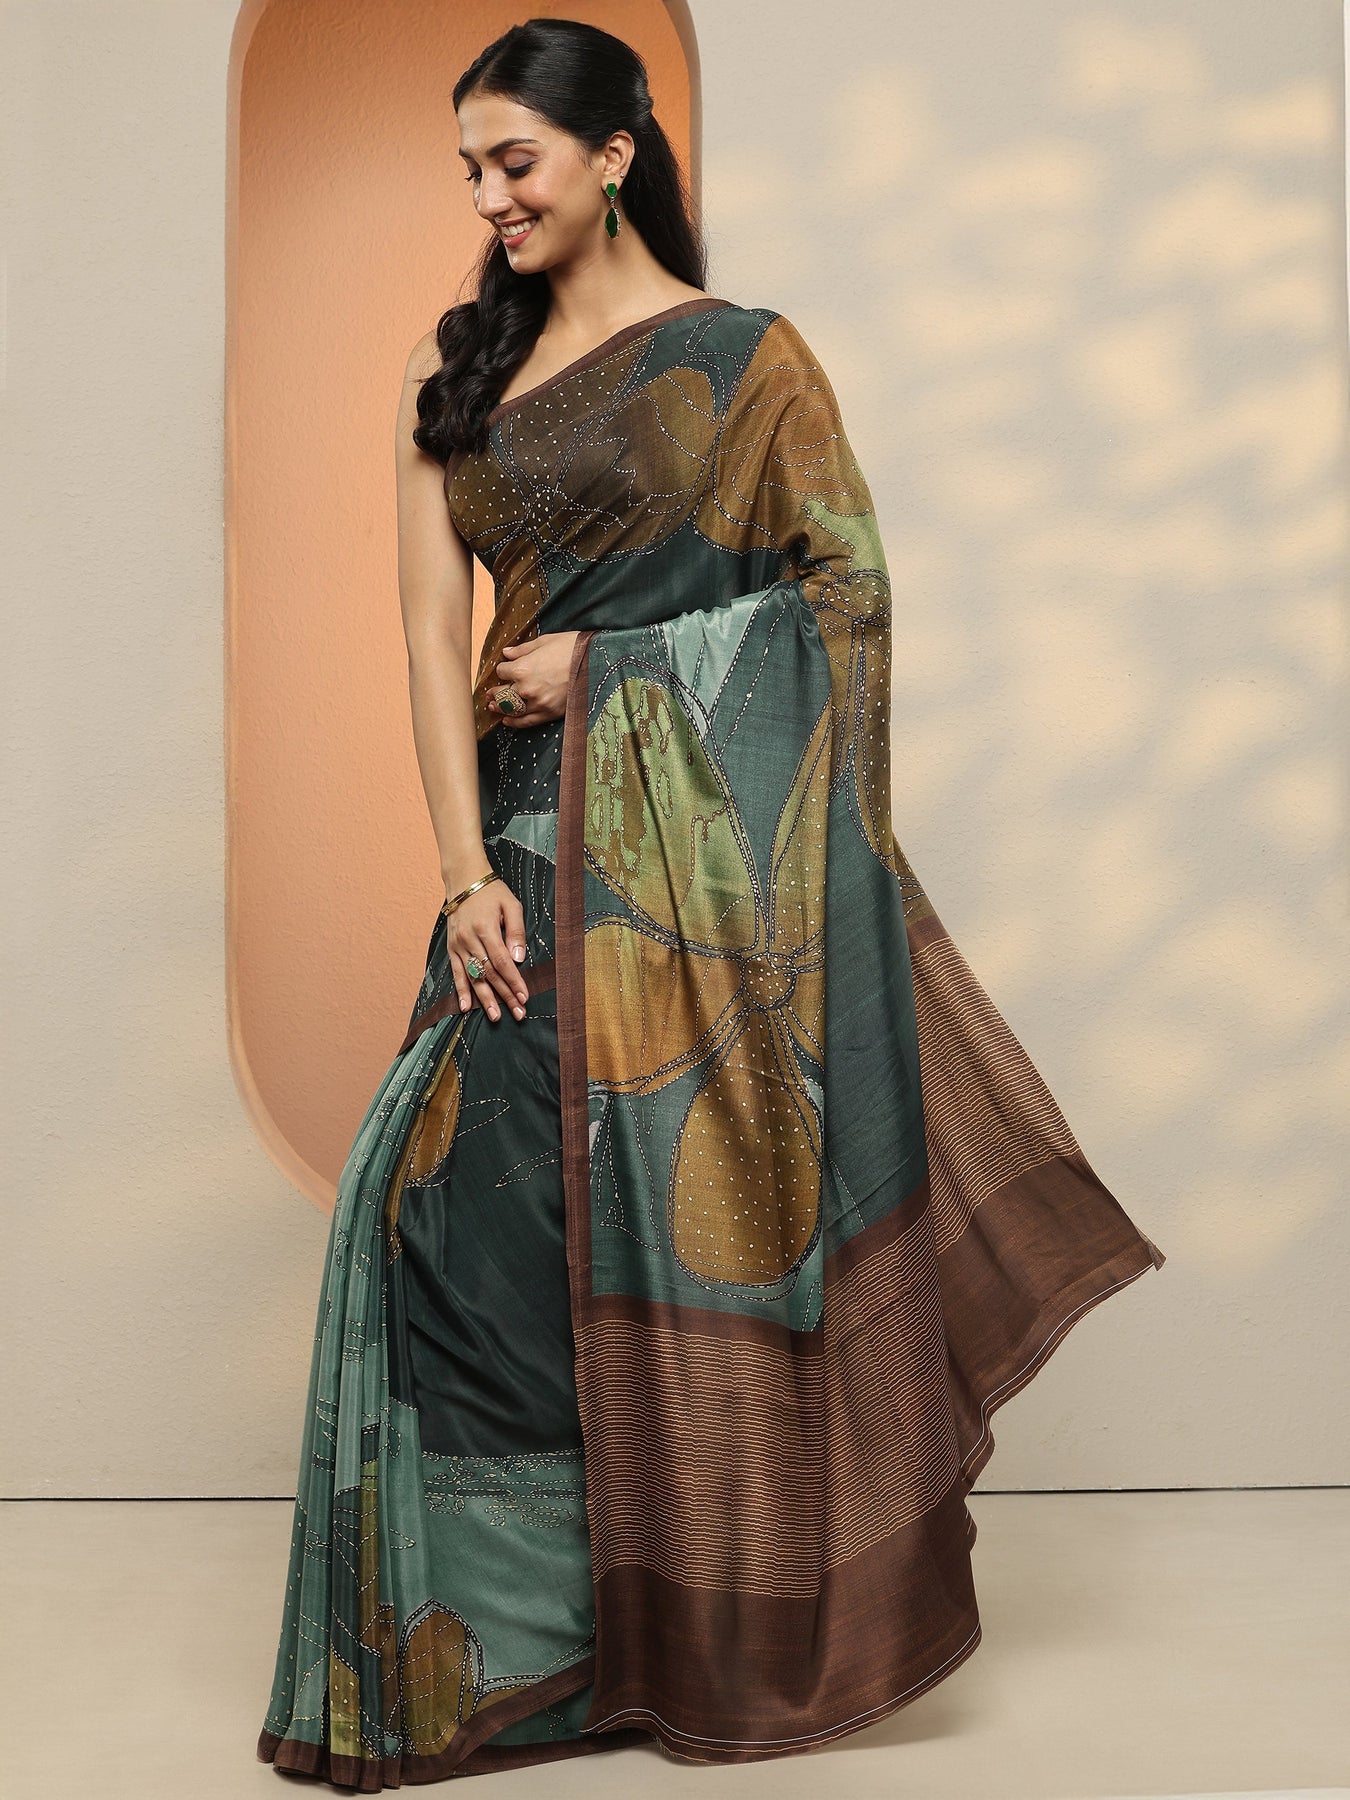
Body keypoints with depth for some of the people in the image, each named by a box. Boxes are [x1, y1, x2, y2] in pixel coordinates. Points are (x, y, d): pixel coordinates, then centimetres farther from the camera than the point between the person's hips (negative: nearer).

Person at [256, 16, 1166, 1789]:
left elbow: (853, 580, -2)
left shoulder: (742, 355, 2)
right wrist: (469, 869, -5)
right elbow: (435, 629, 5)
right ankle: (504, 1630, 17)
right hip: (540, 826, 5)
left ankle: (736, 1635, 20)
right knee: (463, 1174, -1)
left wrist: (602, 655, -8)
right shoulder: (453, 371, 13)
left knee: (706, 1192, 0)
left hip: (711, 823, -4)